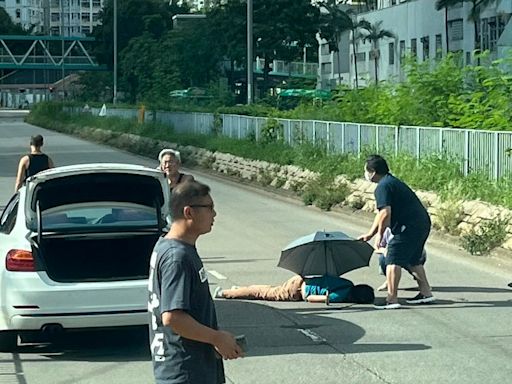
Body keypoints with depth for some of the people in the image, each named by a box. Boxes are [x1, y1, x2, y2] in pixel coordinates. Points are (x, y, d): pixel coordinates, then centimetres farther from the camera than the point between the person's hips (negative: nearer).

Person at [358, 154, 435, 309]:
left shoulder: (383, 187, -12)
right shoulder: (391, 181, 21)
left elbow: (385, 213, -23)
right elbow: (381, 214, 26)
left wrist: (379, 234, -10)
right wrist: (369, 234, 27)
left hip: (409, 227, -10)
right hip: (422, 223, 10)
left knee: (393, 261, -8)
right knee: (413, 260, 24)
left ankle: (392, 299, -12)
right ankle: (426, 293, 30)